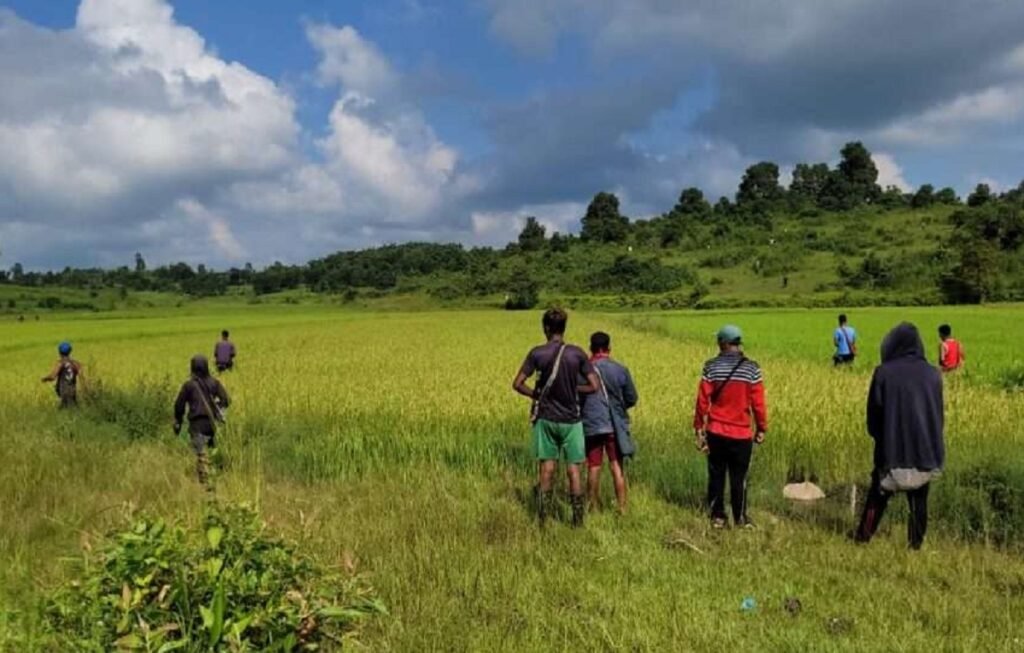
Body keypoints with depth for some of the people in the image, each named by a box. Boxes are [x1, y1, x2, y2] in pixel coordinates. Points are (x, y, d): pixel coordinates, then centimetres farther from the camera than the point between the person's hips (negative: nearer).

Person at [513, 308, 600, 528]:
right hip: (571, 419, 0)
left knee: (546, 469, 9)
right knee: (573, 470, 7)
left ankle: (543, 518, 15)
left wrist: (536, 394, 6)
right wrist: (572, 388, 8)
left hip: (546, 418, 0)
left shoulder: (537, 353, -7)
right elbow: (594, 386, -6)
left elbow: (518, 384, -8)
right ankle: (578, 520, 13)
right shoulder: (577, 353, -5)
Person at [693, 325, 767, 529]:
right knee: (738, 478, 9)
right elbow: (758, 403, -4)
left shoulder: (711, 367, -5)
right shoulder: (752, 369, -6)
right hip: (741, 434, -1)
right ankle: (740, 518, 17)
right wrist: (761, 428, 8)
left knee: (716, 475, 11)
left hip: (716, 432, 1)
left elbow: (702, 401, -4)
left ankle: (717, 517, 18)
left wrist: (699, 428, 4)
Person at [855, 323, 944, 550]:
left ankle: (862, 539, 22)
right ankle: (916, 545, 19)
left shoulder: (883, 373, -11)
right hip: (925, 450, 2)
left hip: (892, 450, -2)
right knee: (919, 501, 13)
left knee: (877, 498, 13)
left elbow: (873, 413, -3)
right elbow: (939, 414, 10)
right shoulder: (932, 374, -1)